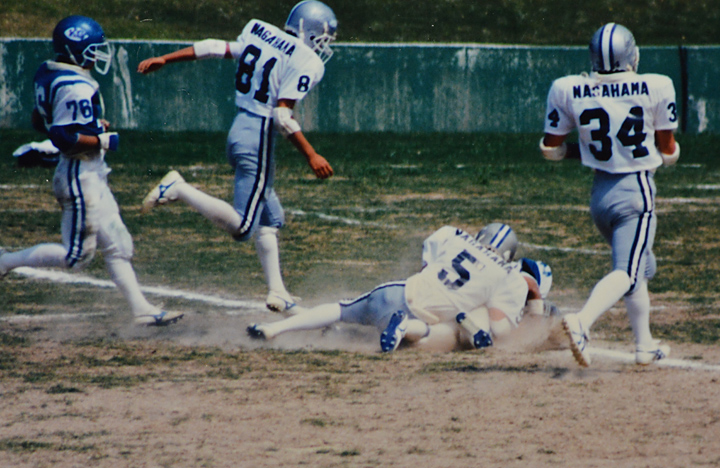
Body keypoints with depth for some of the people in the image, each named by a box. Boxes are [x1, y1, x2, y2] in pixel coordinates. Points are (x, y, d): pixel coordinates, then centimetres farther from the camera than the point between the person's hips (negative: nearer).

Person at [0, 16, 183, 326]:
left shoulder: (49, 76, 6)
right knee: (76, 256, -1)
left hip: (91, 177, 10)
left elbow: (40, 122, 17)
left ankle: (141, 309, 12)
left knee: (117, 247, 11)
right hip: (81, 178, -10)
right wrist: (102, 141, -17)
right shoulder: (76, 88, -23)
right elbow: (62, 138, -28)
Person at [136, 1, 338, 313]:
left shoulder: (258, 33, 9)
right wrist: (311, 156, -15)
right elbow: (282, 115, -19)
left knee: (271, 217, 17)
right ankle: (178, 190, -13)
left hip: (239, 128, 9)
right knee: (241, 226, -9)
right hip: (259, 137, -9)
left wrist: (165, 60, 15)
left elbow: (213, 48, 9)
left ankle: (277, 292, 18)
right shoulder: (307, 62, -11)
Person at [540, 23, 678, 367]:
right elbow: (668, 154, -1)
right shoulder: (655, 88, -9)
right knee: (627, 271, -11)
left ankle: (645, 345, 27)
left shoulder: (567, 91, -3)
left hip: (599, 193, 5)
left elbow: (550, 149, 4)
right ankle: (582, 322, -36)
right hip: (637, 190, -5)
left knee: (640, 266, 23)